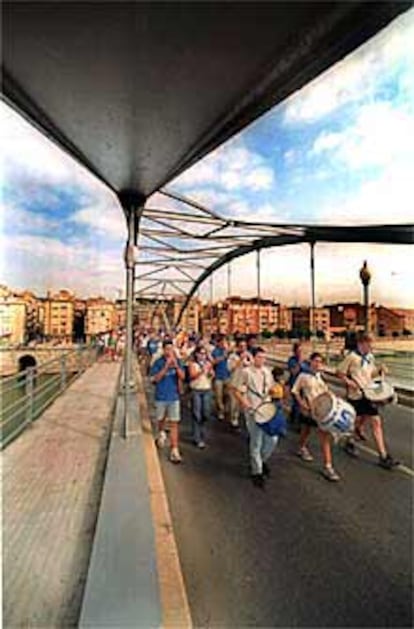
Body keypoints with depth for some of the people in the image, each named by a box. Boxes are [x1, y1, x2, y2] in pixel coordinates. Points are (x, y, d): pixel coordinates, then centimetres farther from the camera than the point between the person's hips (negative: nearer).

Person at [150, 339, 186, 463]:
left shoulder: (177, 361, -4)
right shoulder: (158, 362, -10)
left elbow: (182, 377, -10)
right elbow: (155, 378, -19)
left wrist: (176, 365, -24)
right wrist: (166, 366, -27)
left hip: (174, 397, 1)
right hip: (161, 397, 0)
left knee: (174, 423, 0)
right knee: (161, 419, 21)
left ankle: (174, 451, 7)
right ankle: (161, 433, 54)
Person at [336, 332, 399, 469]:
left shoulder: (370, 357, 6)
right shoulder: (351, 356, -14)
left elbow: (371, 374, 16)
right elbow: (339, 372, -10)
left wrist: (379, 370, -3)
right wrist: (348, 381, -23)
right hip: (355, 395, -6)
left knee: (376, 422, 5)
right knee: (356, 420, 9)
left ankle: (383, 456, 18)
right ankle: (350, 443, 36)